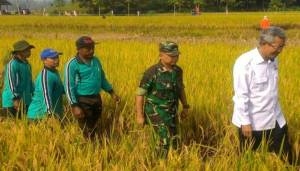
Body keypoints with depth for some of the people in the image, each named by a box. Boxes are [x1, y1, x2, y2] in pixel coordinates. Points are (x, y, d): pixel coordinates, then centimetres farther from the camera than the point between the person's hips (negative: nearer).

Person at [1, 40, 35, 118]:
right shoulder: (12, 64, -13)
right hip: (14, 101, -8)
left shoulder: (27, 64, 14)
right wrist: (15, 99, -21)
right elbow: (10, 82, -18)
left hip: (26, 101, 8)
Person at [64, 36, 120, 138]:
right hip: (82, 101, -6)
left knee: (93, 127, 16)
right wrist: (75, 106, -20)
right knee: (87, 132, -3)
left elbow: (102, 78, 22)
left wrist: (112, 92, 16)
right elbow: (69, 87, -14)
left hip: (96, 99, 6)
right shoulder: (72, 64, -12)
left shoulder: (96, 60, 8)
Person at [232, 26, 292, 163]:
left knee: (285, 157, 14)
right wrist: (245, 122, -19)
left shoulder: (273, 60, 2)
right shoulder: (245, 63, -20)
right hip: (252, 122, -6)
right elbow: (241, 96, -20)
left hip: (275, 119, 7)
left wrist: (275, 112, 17)